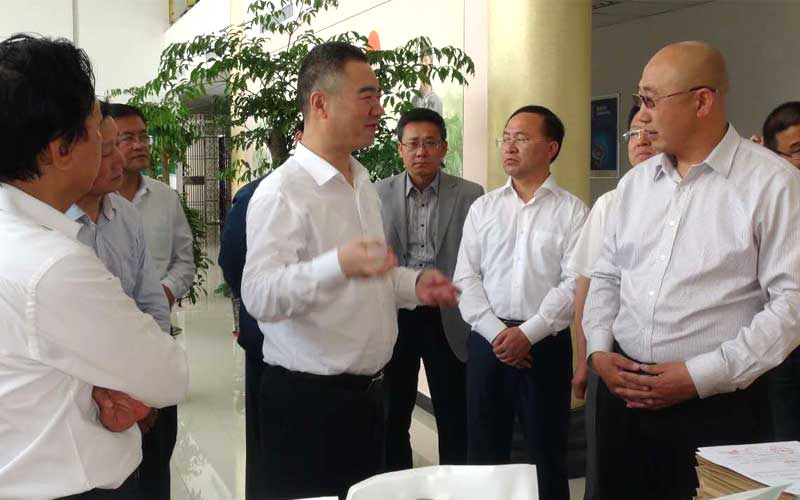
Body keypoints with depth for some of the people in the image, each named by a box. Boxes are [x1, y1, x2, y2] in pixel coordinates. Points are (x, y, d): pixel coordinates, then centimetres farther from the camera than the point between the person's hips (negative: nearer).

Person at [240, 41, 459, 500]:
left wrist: (414, 284, 4)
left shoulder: (364, 184, 12)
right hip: (308, 398, -8)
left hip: (369, 390, 8)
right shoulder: (282, 191, -17)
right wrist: (339, 264, -41)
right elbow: (259, 295, -27)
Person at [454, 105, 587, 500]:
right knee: (483, 453, 10)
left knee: (546, 453, 8)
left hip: (546, 344, -3)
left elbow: (575, 283, -9)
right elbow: (466, 278, 2)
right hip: (487, 341, 3)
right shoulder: (482, 208, 8)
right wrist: (496, 332, -10)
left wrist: (527, 333, -16)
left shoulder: (572, 211, -1)